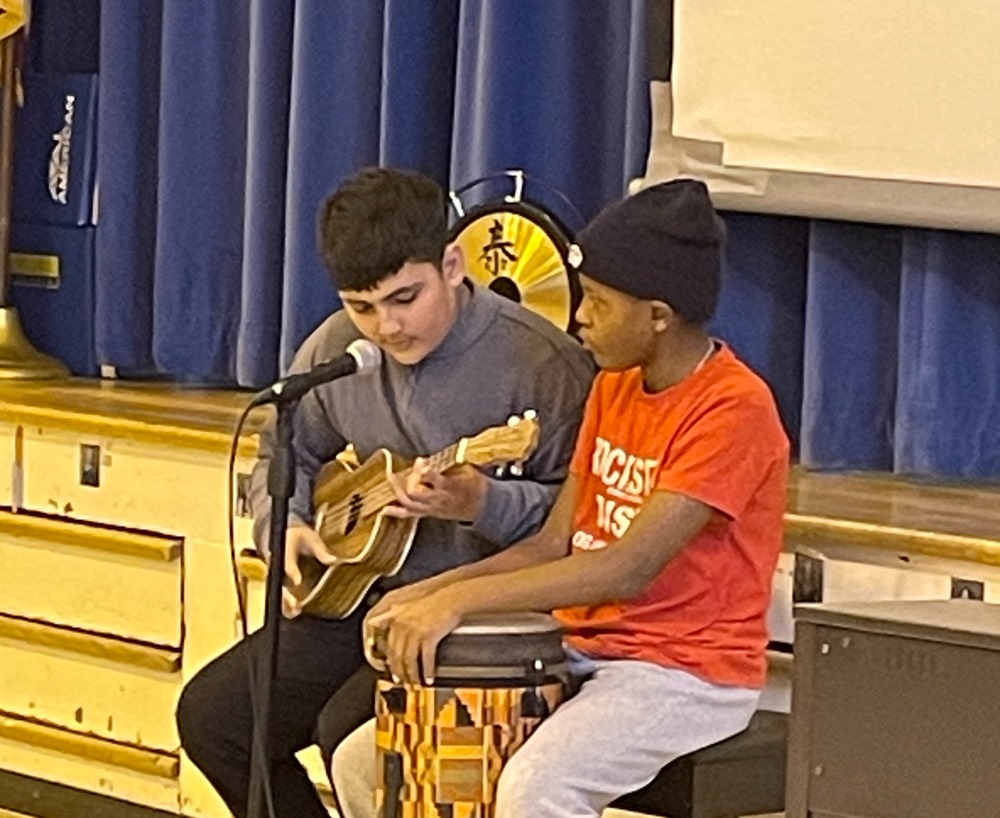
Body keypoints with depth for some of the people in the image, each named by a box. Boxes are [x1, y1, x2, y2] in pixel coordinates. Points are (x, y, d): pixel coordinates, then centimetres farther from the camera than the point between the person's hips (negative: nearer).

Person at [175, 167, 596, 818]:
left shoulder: (541, 364, -17)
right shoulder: (334, 350, 3)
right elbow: (284, 458, 20)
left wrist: (480, 504, -32)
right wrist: (286, 527, 0)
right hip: (356, 595, 7)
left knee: (350, 730, -27)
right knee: (211, 714, -2)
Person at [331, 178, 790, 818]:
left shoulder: (734, 410, -18)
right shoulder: (614, 387, 11)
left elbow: (628, 569, -26)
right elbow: (556, 544, 11)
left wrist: (461, 599, -27)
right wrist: (432, 592, -5)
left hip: (689, 674, -9)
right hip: (582, 653, 9)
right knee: (365, 762, 1)